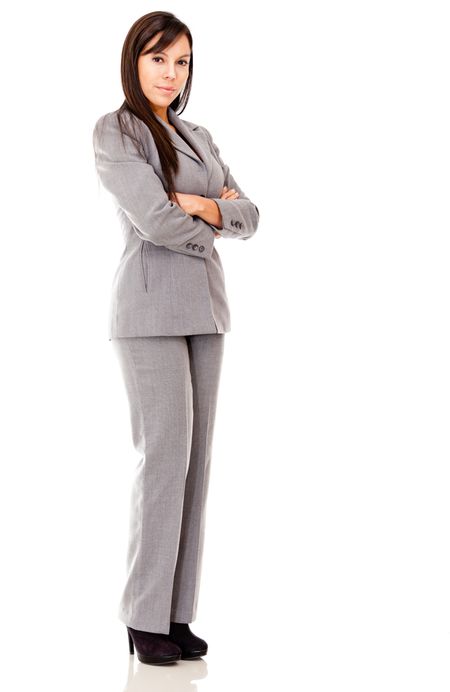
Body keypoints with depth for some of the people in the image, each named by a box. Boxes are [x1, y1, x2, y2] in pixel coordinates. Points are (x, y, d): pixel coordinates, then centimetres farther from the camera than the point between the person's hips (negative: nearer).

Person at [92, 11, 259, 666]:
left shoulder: (199, 138, 18)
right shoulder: (114, 131, -4)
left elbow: (248, 217, 11)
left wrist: (205, 206, -9)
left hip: (204, 307, 7)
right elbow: (155, 220, -16)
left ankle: (176, 611, 10)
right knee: (166, 455, -10)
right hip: (150, 308, -7)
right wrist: (215, 224, 1)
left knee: (195, 458, 4)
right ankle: (145, 617, 1)